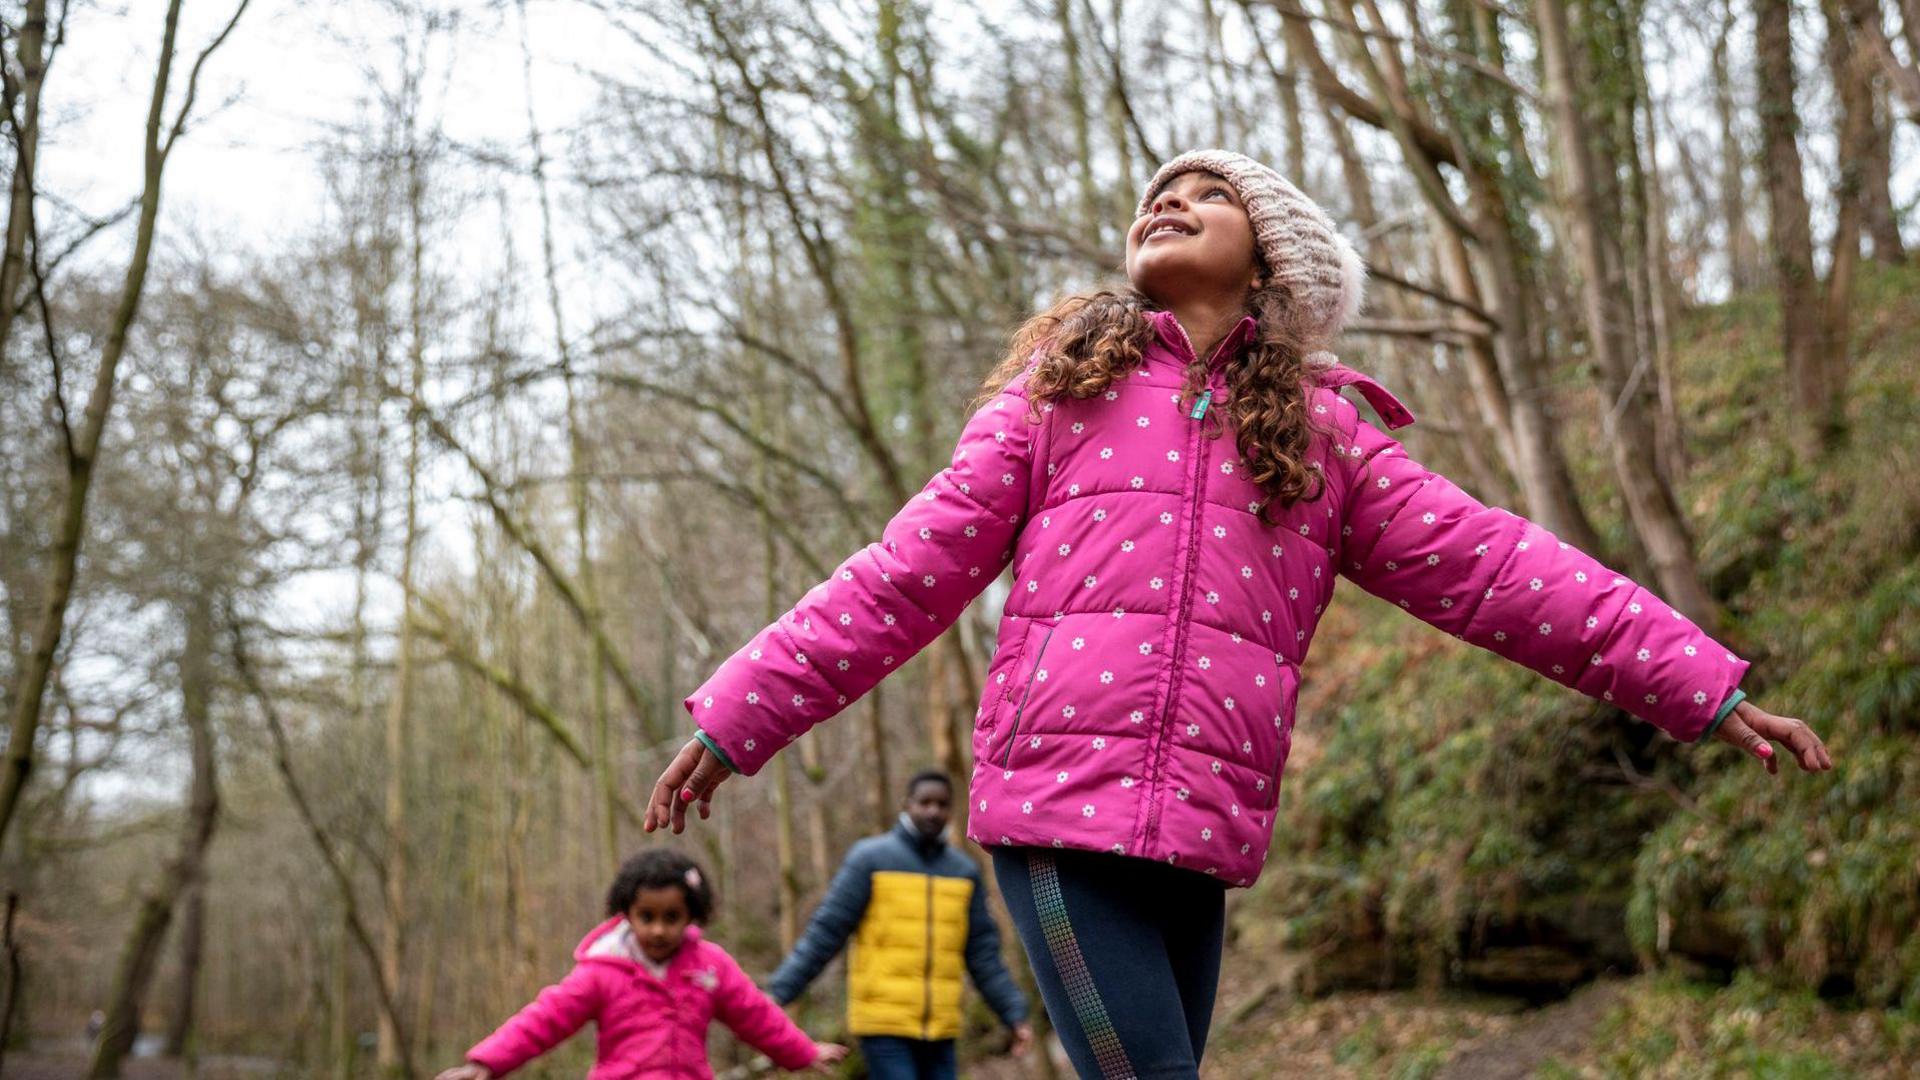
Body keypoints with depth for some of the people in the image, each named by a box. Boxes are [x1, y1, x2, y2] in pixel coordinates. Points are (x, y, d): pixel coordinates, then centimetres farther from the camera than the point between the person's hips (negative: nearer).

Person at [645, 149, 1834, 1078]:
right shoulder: (1063, 392, 13)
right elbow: (906, 574, 10)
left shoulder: (1320, 433, 16)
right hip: (1057, 814, -2)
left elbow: (1491, 567, 11)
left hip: (1201, 846, 3)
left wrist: (1703, 686, 5)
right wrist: (742, 715, 5)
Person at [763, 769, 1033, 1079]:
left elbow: (983, 955, 12)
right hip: (882, 1021, -5)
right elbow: (825, 933, -5)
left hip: (938, 1028, 5)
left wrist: (1016, 1015, 5)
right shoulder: (870, 858, -3)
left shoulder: (964, 871, 9)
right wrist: (778, 992, -12)